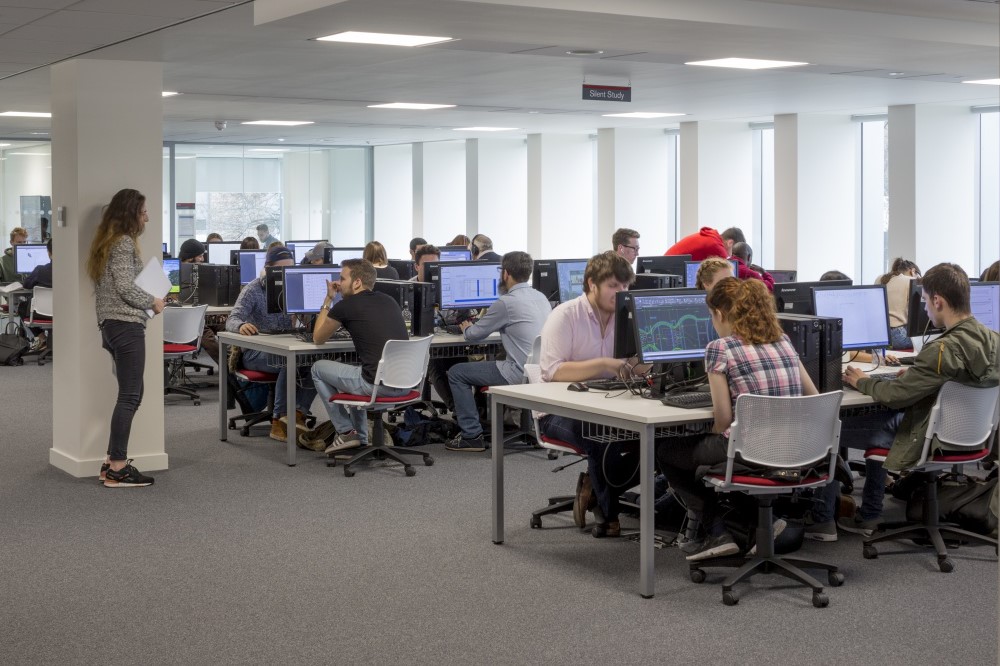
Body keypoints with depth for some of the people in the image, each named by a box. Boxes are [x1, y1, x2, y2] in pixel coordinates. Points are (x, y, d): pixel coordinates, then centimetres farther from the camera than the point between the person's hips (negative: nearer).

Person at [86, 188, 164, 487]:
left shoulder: (107, 241, 19)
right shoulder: (124, 242, -11)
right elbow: (125, 287, -19)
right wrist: (153, 302, -5)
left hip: (111, 325, 10)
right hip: (126, 325, -10)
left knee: (131, 394, 14)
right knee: (129, 396, -8)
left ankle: (112, 461, 15)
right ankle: (117, 468, -7)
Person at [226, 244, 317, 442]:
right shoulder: (254, 290, -6)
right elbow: (232, 320, -18)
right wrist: (242, 326, -43)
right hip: (256, 352, -4)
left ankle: (298, 414, -27)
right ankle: (280, 419, -29)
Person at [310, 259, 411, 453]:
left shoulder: (345, 306, -3)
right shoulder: (389, 301, 15)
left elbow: (318, 339, 15)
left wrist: (328, 300, 21)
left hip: (378, 385, -7)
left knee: (318, 368, 18)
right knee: (355, 372, 37)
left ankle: (346, 433, 19)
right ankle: (360, 440, 36)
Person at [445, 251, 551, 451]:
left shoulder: (506, 302, -14)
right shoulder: (541, 297, 9)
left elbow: (474, 335, -2)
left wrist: (466, 328, 21)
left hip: (520, 373, -8)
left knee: (456, 373, 5)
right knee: (486, 362, 33)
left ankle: (472, 436, 4)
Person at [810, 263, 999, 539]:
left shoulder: (944, 350, -31)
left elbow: (893, 395, -22)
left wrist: (862, 382, -4)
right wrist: (916, 373, 7)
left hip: (923, 436, -8)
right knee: (876, 419, 32)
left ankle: (822, 521, 18)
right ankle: (868, 516, 34)